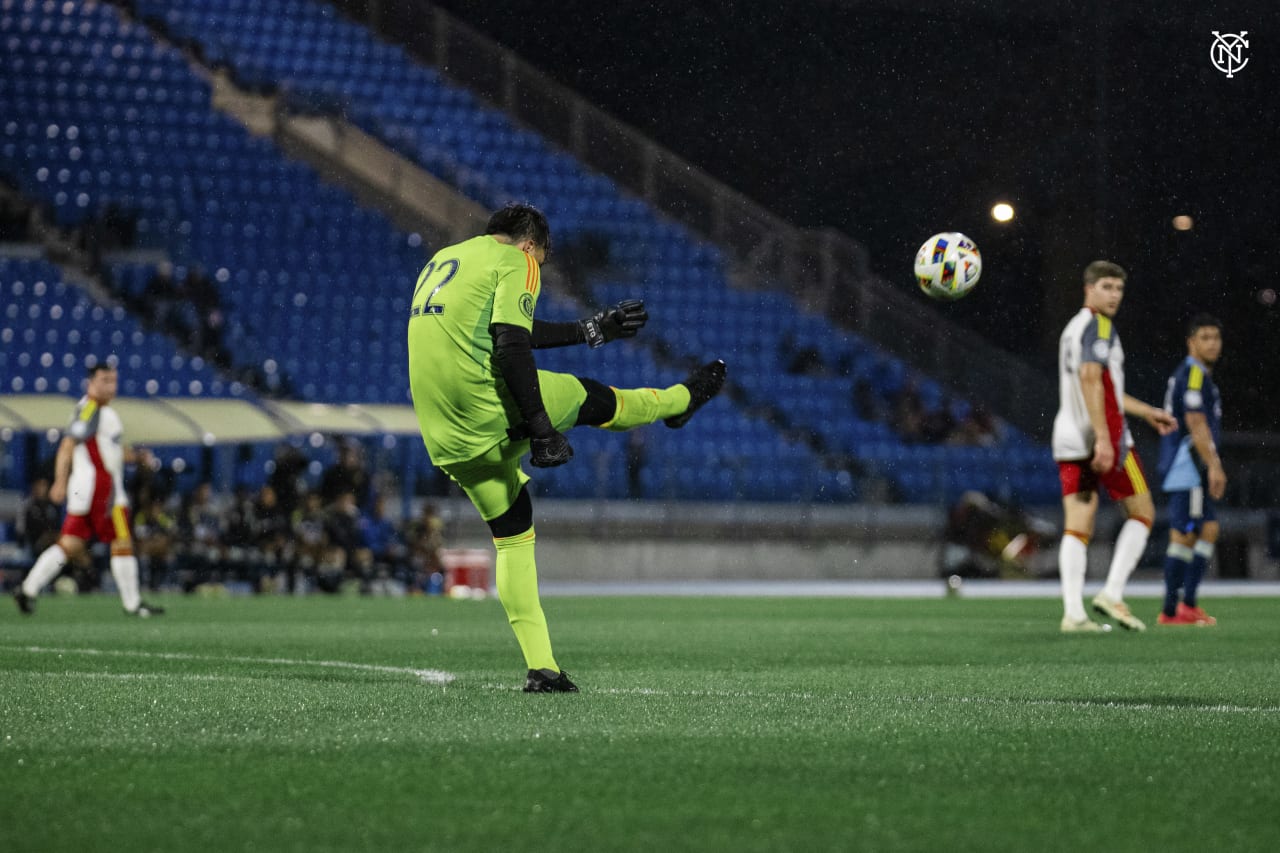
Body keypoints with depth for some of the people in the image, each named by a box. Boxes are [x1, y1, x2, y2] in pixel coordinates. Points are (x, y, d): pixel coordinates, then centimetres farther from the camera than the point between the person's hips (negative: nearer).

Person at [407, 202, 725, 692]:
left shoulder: (441, 261, 24)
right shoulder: (514, 261, -3)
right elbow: (512, 349, -16)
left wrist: (591, 331, 37)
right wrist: (542, 431, -15)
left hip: (448, 439, 8)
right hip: (494, 406, -8)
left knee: (511, 538, 14)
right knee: (597, 400, 17)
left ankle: (541, 668, 11)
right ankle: (682, 400, 46)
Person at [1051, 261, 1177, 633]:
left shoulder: (1074, 327, 21)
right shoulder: (1099, 325, -7)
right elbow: (1090, 378, -22)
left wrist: (1147, 412, 38)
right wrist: (1103, 438, -26)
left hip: (1068, 439, 8)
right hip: (1102, 436, -8)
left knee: (1077, 529, 2)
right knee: (1142, 513, 5)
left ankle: (1073, 612, -8)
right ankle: (1112, 594, -6)